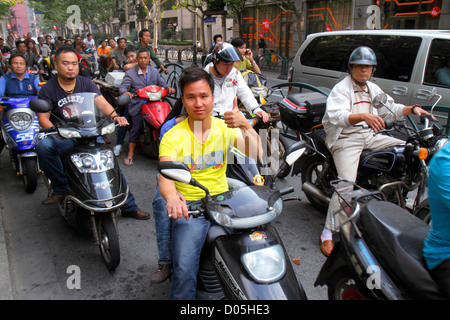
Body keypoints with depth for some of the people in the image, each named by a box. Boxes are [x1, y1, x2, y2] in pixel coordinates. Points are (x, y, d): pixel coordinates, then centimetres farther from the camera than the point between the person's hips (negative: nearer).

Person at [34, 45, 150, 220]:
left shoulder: (86, 83, 8)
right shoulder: (47, 89, 3)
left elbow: (101, 102, -7)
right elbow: (42, 117, -5)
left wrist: (115, 116, -28)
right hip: (62, 138, -1)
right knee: (43, 146, -32)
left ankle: (129, 206, -2)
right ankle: (61, 187, -13)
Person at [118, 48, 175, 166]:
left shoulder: (154, 71, 17)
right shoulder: (130, 73, 5)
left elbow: (161, 83, 17)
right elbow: (122, 87, -3)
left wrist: (168, 88, -7)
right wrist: (125, 92, -27)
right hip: (137, 105, -3)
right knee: (136, 127, -13)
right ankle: (130, 154, -5)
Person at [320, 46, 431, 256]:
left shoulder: (373, 89, 21)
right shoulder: (341, 89, -6)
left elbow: (390, 108, 28)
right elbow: (337, 117, -24)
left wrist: (412, 109, 9)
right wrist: (363, 116, -41)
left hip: (370, 136, 8)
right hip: (345, 139, -8)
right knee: (347, 183, -26)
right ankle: (327, 232, -19)